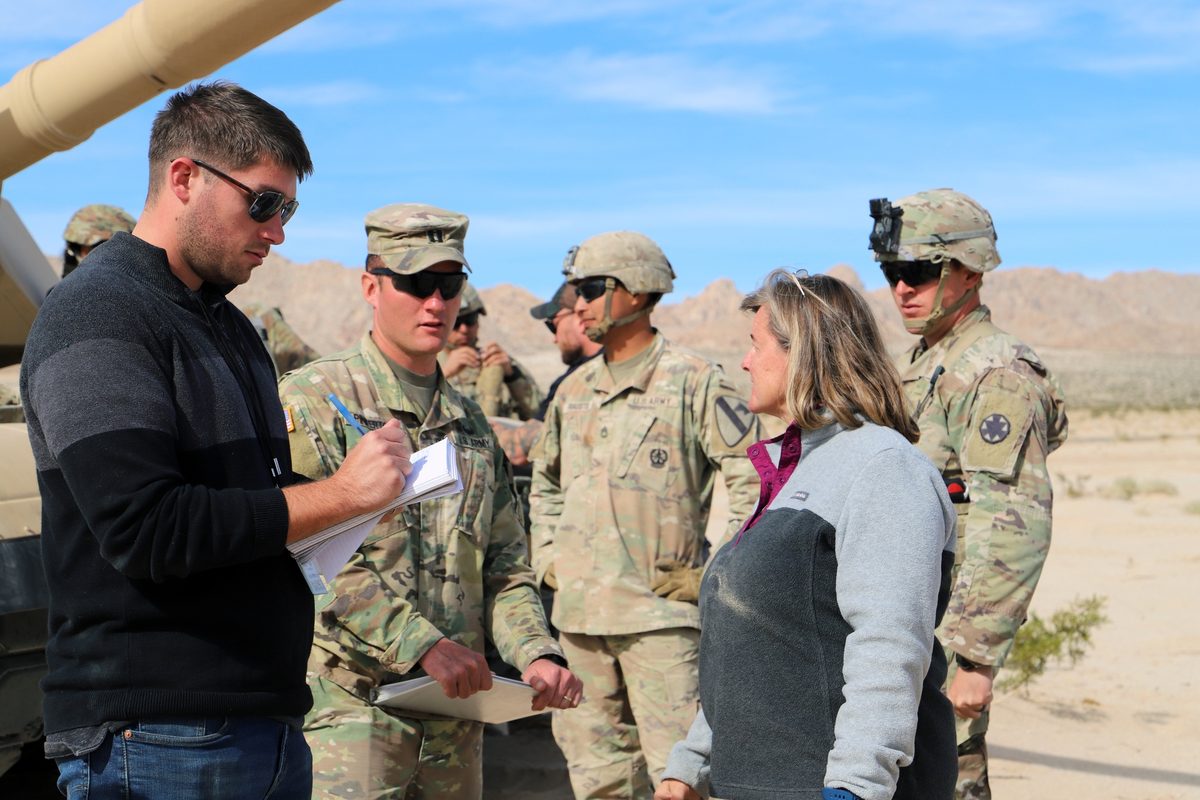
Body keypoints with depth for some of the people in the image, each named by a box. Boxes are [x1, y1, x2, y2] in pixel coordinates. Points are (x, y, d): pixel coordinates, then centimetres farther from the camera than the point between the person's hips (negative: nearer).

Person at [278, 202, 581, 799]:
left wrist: (537, 654, -2)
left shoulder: (470, 423, 16)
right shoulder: (313, 398, -5)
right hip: (348, 708, -6)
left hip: (455, 718, 6)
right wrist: (422, 643, -20)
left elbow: (505, 570, 17)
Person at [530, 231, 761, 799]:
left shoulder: (693, 382, -5)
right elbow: (546, 481, 28)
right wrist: (547, 555, 16)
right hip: (578, 612, 7)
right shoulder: (574, 390, 14)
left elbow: (755, 476, -8)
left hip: (660, 610, -6)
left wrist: (716, 572, -10)